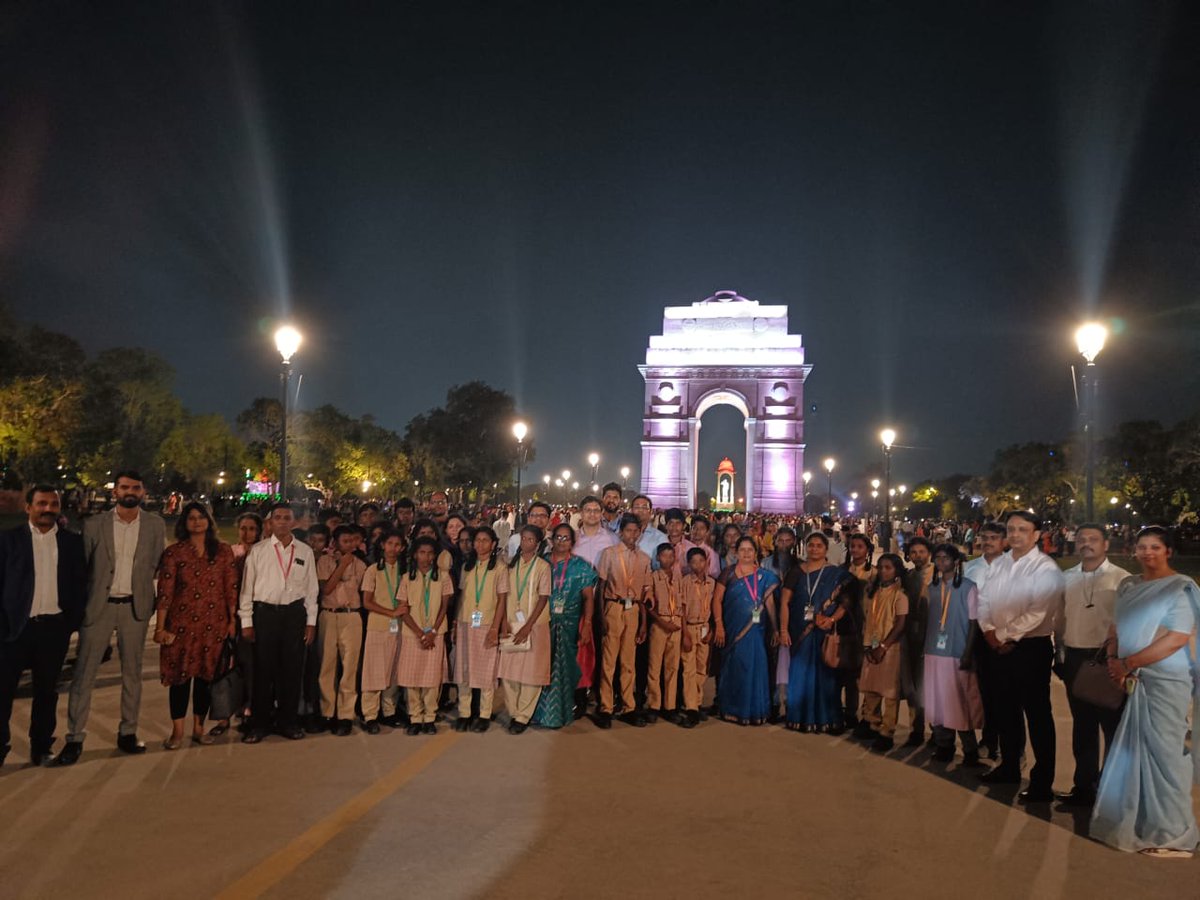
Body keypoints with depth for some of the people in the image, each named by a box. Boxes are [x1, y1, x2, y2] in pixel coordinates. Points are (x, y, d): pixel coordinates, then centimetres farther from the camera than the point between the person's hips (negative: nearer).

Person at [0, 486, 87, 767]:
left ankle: (41, 748, 20)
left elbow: (80, 584, 8)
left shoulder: (72, 541, 6)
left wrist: (73, 621, 1)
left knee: (47, 691, 10)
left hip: (54, 627, 2)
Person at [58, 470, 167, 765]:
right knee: (84, 672, -1)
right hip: (98, 606, -1)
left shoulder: (155, 525, 3)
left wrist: (156, 598, -4)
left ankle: (127, 734, 19)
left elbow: (159, 565, 3)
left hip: (135, 607, 1)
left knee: (132, 671, 9)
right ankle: (75, 738, 7)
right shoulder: (94, 525, 0)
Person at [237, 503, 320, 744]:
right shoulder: (258, 550, 1)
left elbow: (311, 588, 7)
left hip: (294, 613, 2)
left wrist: (311, 622, 5)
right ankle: (259, 723, 15)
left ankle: (287, 721, 19)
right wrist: (246, 621, -1)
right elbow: (247, 586, 2)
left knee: (293, 668, 6)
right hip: (265, 612, -1)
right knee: (263, 669, 3)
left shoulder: (305, 551, 5)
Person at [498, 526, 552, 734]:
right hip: (512, 625, 3)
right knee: (508, 671, 3)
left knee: (531, 671, -2)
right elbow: (506, 595, 7)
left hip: (534, 625, -3)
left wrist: (527, 627, -12)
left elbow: (543, 599, -6)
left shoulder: (543, 566, -2)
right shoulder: (512, 565, 9)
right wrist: (505, 622, -5)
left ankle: (523, 716, 7)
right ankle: (513, 712, 17)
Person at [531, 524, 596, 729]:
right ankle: (541, 710, 14)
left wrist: (587, 626, -11)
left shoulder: (581, 566, 2)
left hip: (569, 626, -1)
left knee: (565, 667, 4)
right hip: (545, 624, 1)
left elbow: (588, 597, -2)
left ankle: (562, 710, 20)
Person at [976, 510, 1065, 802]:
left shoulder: (1046, 568, -13)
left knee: (1038, 715, 1)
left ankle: (1042, 782, 11)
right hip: (998, 647, 7)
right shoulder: (999, 564, 8)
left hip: (1030, 649, -7)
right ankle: (1009, 767, 34)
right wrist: (989, 631, -5)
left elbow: (1038, 613, -20)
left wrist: (1008, 637, -14)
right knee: (1006, 710, 18)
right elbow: (984, 599, 10)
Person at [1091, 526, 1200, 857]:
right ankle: (1136, 822, 24)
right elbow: (1116, 626, 14)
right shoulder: (1128, 586, 12)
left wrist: (1127, 663, -14)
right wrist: (1112, 659, -5)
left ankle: (1172, 834, 12)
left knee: (1164, 753, -1)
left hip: (1166, 682, -6)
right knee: (1134, 753, 11)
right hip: (1132, 682, 6)